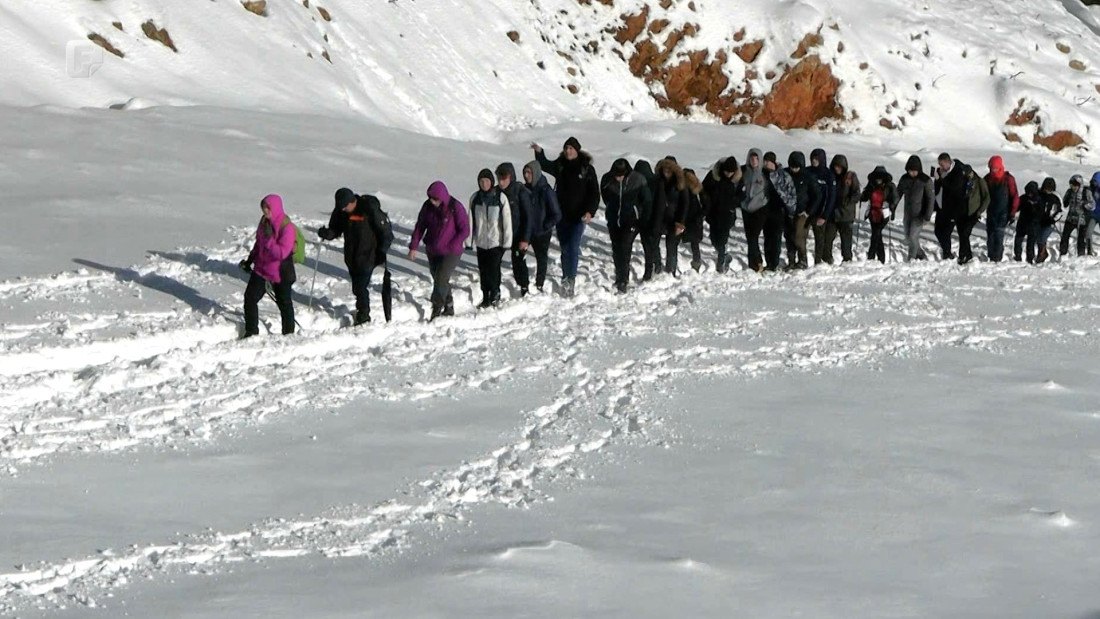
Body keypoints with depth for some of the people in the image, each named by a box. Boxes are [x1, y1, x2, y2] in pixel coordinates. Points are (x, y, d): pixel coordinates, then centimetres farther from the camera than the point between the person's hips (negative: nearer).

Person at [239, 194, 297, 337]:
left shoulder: (287, 228, -22)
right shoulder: (264, 222, 1)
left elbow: (282, 253, -29)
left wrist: (268, 239, -33)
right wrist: (250, 260, 20)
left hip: (281, 273, -7)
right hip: (261, 269, 7)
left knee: (284, 303, 10)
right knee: (250, 298, 6)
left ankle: (288, 333, 27)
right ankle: (251, 332, 19)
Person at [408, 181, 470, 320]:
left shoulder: (455, 208, -17)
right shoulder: (428, 206, -2)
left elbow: (465, 230, -14)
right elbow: (420, 227, 6)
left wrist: (451, 246, -19)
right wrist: (413, 247, 0)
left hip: (451, 253, -6)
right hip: (433, 251, 6)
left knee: (441, 280, -14)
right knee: (438, 280, 14)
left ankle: (436, 311, -9)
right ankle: (449, 308, 29)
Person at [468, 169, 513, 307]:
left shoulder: (500, 197, -8)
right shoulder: (475, 198, 2)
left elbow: (507, 220, -5)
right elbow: (471, 220, 8)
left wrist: (507, 241, -7)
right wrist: (470, 240, 6)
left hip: (496, 242, -4)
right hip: (481, 241, 4)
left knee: (494, 270, -5)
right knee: (483, 270, 8)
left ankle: (495, 296, 11)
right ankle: (486, 298, 20)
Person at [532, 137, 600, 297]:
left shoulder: (587, 169, -4)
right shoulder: (560, 166, 5)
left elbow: (594, 193, -4)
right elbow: (545, 165, -7)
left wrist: (590, 211, -16)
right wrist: (539, 153, -26)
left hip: (579, 216, -3)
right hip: (562, 214, 3)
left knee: (573, 247, -12)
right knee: (565, 248, 11)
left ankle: (570, 279, -11)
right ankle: (566, 279, 21)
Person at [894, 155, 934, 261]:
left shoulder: (926, 181, -13)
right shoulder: (905, 179, 2)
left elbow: (931, 198, -12)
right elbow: (898, 194, 13)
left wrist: (927, 216, -17)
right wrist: (892, 208, 6)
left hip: (919, 215, -6)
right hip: (907, 214, 6)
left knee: (913, 237, -14)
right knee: (908, 238, 10)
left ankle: (911, 258, -3)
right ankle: (922, 256, 27)